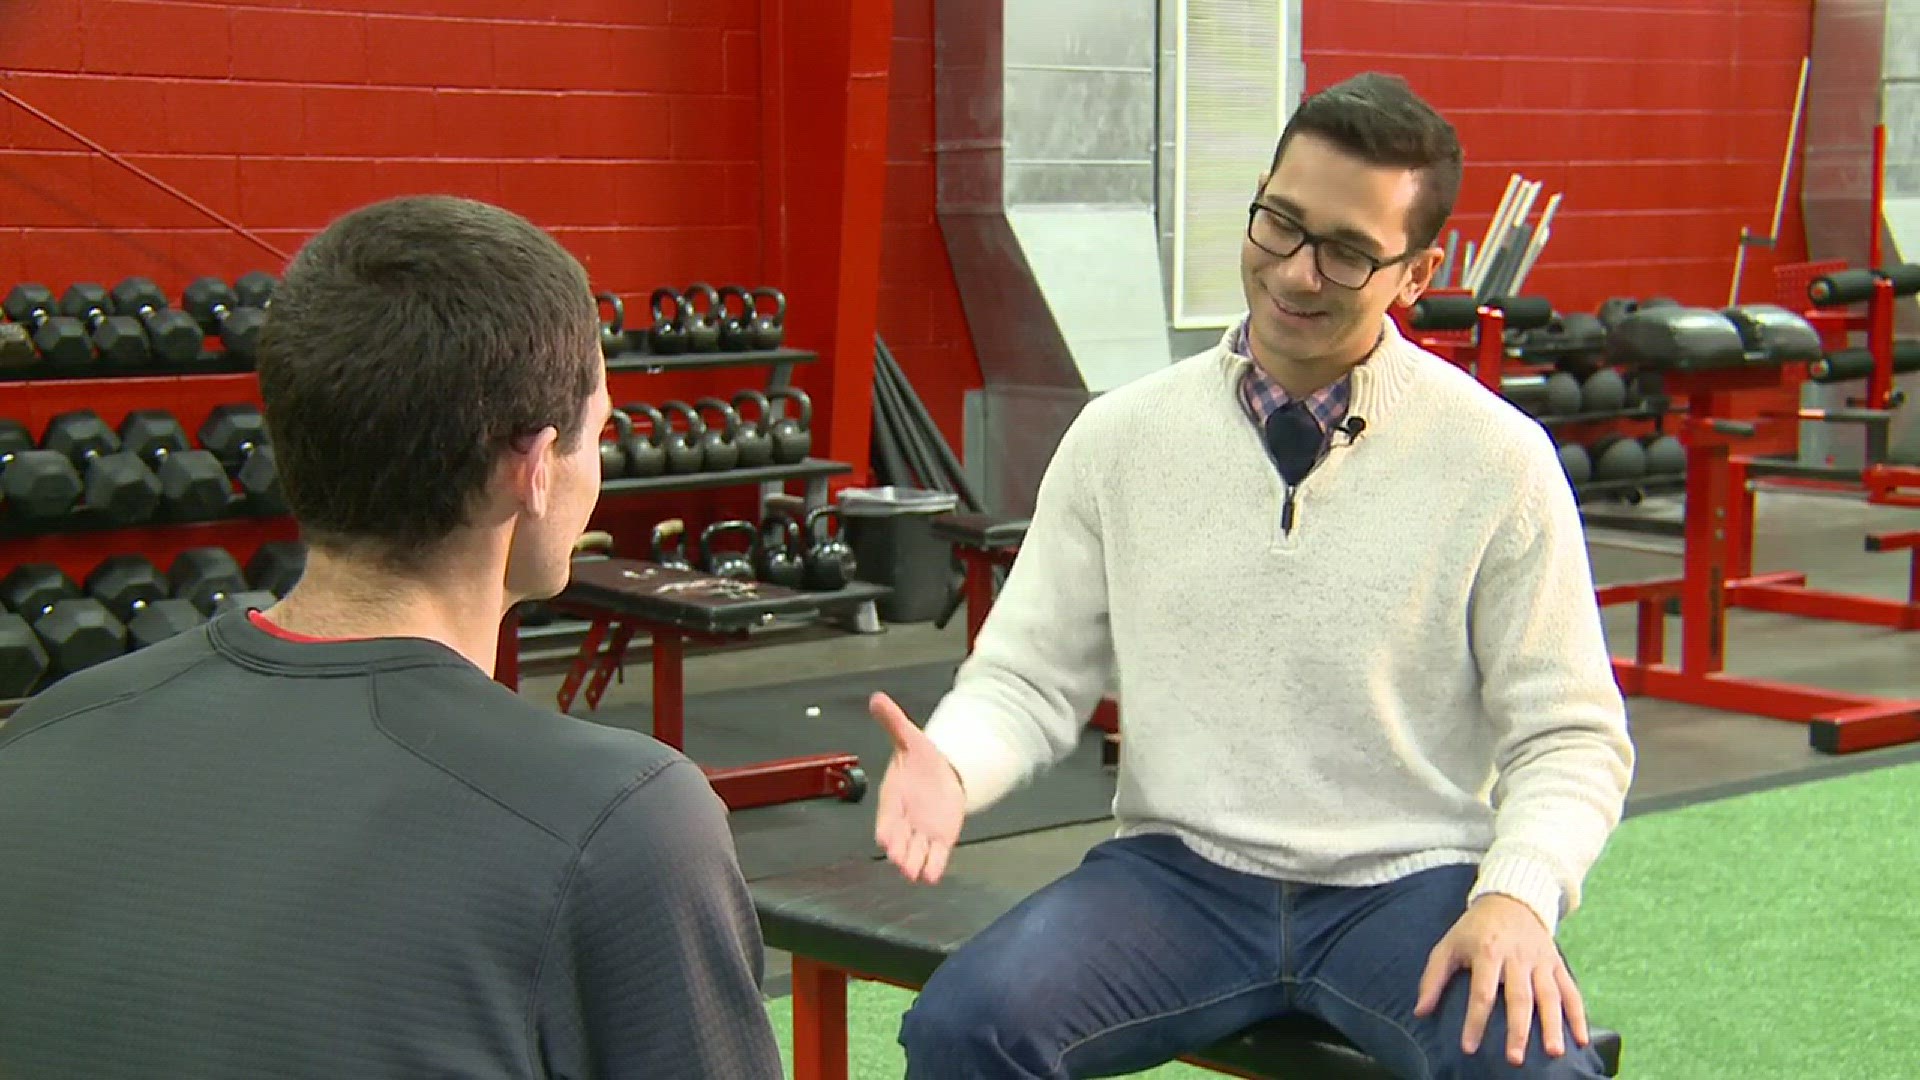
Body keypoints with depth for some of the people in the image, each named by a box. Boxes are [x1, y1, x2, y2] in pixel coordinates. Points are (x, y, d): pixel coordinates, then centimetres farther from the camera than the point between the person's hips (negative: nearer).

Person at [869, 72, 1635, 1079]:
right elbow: (1030, 675, 6)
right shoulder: (1122, 436, 3)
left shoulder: (1499, 459, -2)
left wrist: (1518, 894, -18)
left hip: (1407, 884, -1)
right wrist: (952, 766, -16)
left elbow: (1569, 735, 1)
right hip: (1181, 872, 2)